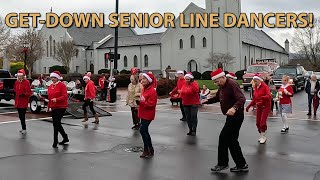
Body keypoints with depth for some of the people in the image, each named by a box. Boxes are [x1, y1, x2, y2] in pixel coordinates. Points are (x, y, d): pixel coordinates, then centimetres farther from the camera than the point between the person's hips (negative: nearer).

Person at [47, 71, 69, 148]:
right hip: (54, 107, 8)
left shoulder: (62, 85, -9)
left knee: (56, 123, -12)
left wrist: (57, 99, -29)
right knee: (57, 124, 13)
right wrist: (48, 106, 19)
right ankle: (65, 138, 30)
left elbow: (65, 96, -18)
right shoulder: (50, 86, 14)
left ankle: (55, 142, -4)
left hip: (61, 107, -8)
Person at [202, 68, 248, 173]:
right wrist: (207, 101, 10)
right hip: (231, 116, 10)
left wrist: (234, 107, -48)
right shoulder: (222, 87, 12)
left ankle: (222, 164, 9)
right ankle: (241, 165, 20)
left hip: (236, 115, -10)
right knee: (232, 140, 13)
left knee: (223, 138, -6)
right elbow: (217, 98, 27)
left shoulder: (232, 85, -18)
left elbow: (242, 98, -31)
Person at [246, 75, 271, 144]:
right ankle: (261, 136, 21)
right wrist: (249, 106, 6)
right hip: (258, 106, 6)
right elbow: (254, 99, 13)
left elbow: (269, 96, -23)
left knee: (263, 122, -10)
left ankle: (264, 137, 7)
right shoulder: (255, 88, 8)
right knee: (258, 123, 5)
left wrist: (261, 97, -40)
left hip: (265, 106, -6)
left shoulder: (265, 86, -11)